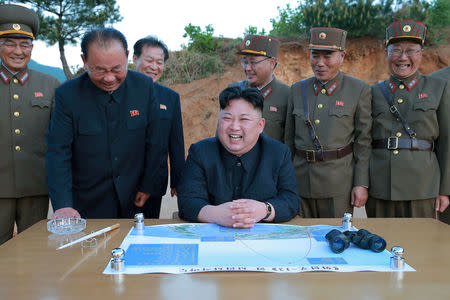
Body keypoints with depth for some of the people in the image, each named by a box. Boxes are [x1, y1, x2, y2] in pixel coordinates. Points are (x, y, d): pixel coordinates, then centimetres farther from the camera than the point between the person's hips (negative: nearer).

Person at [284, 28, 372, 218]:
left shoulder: (359, 90, -1)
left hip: (339, 182, -3)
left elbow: (363, 141, -2)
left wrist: (361, 184, -6)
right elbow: (289, 139, 11)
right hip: (301, 180, 3)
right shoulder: (297, 90, 8)